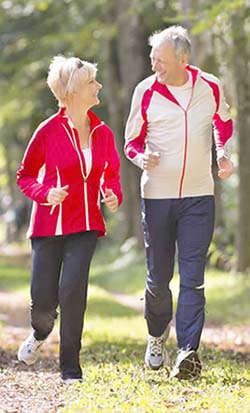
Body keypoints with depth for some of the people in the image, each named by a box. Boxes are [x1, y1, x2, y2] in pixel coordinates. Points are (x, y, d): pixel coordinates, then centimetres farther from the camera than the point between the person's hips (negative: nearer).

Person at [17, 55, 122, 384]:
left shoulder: (103, 133, 3)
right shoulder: (48, 131, -8)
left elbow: (111, 174, 18)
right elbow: (25, 176, 1)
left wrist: (114, 195, -3)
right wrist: (46, 194, -18)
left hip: (85, 225, 2)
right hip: (49, 223, -2)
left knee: (73, 291, -15)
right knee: (42, 303, 0)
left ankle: (71, 369, -2)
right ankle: (40, 334, 38)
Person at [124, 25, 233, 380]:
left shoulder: (210, 88, -1)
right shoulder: (146, 92, -3)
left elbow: (223, 124, 21)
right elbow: (132, 141, 6)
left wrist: (222, 153, 4)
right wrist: (142, 158, -16)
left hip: (198, 195, 0)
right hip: (157, 195, 0)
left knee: (192, 277, -9)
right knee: (158, 277, 7)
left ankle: (188, 352, -11)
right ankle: (157, 336, 33)